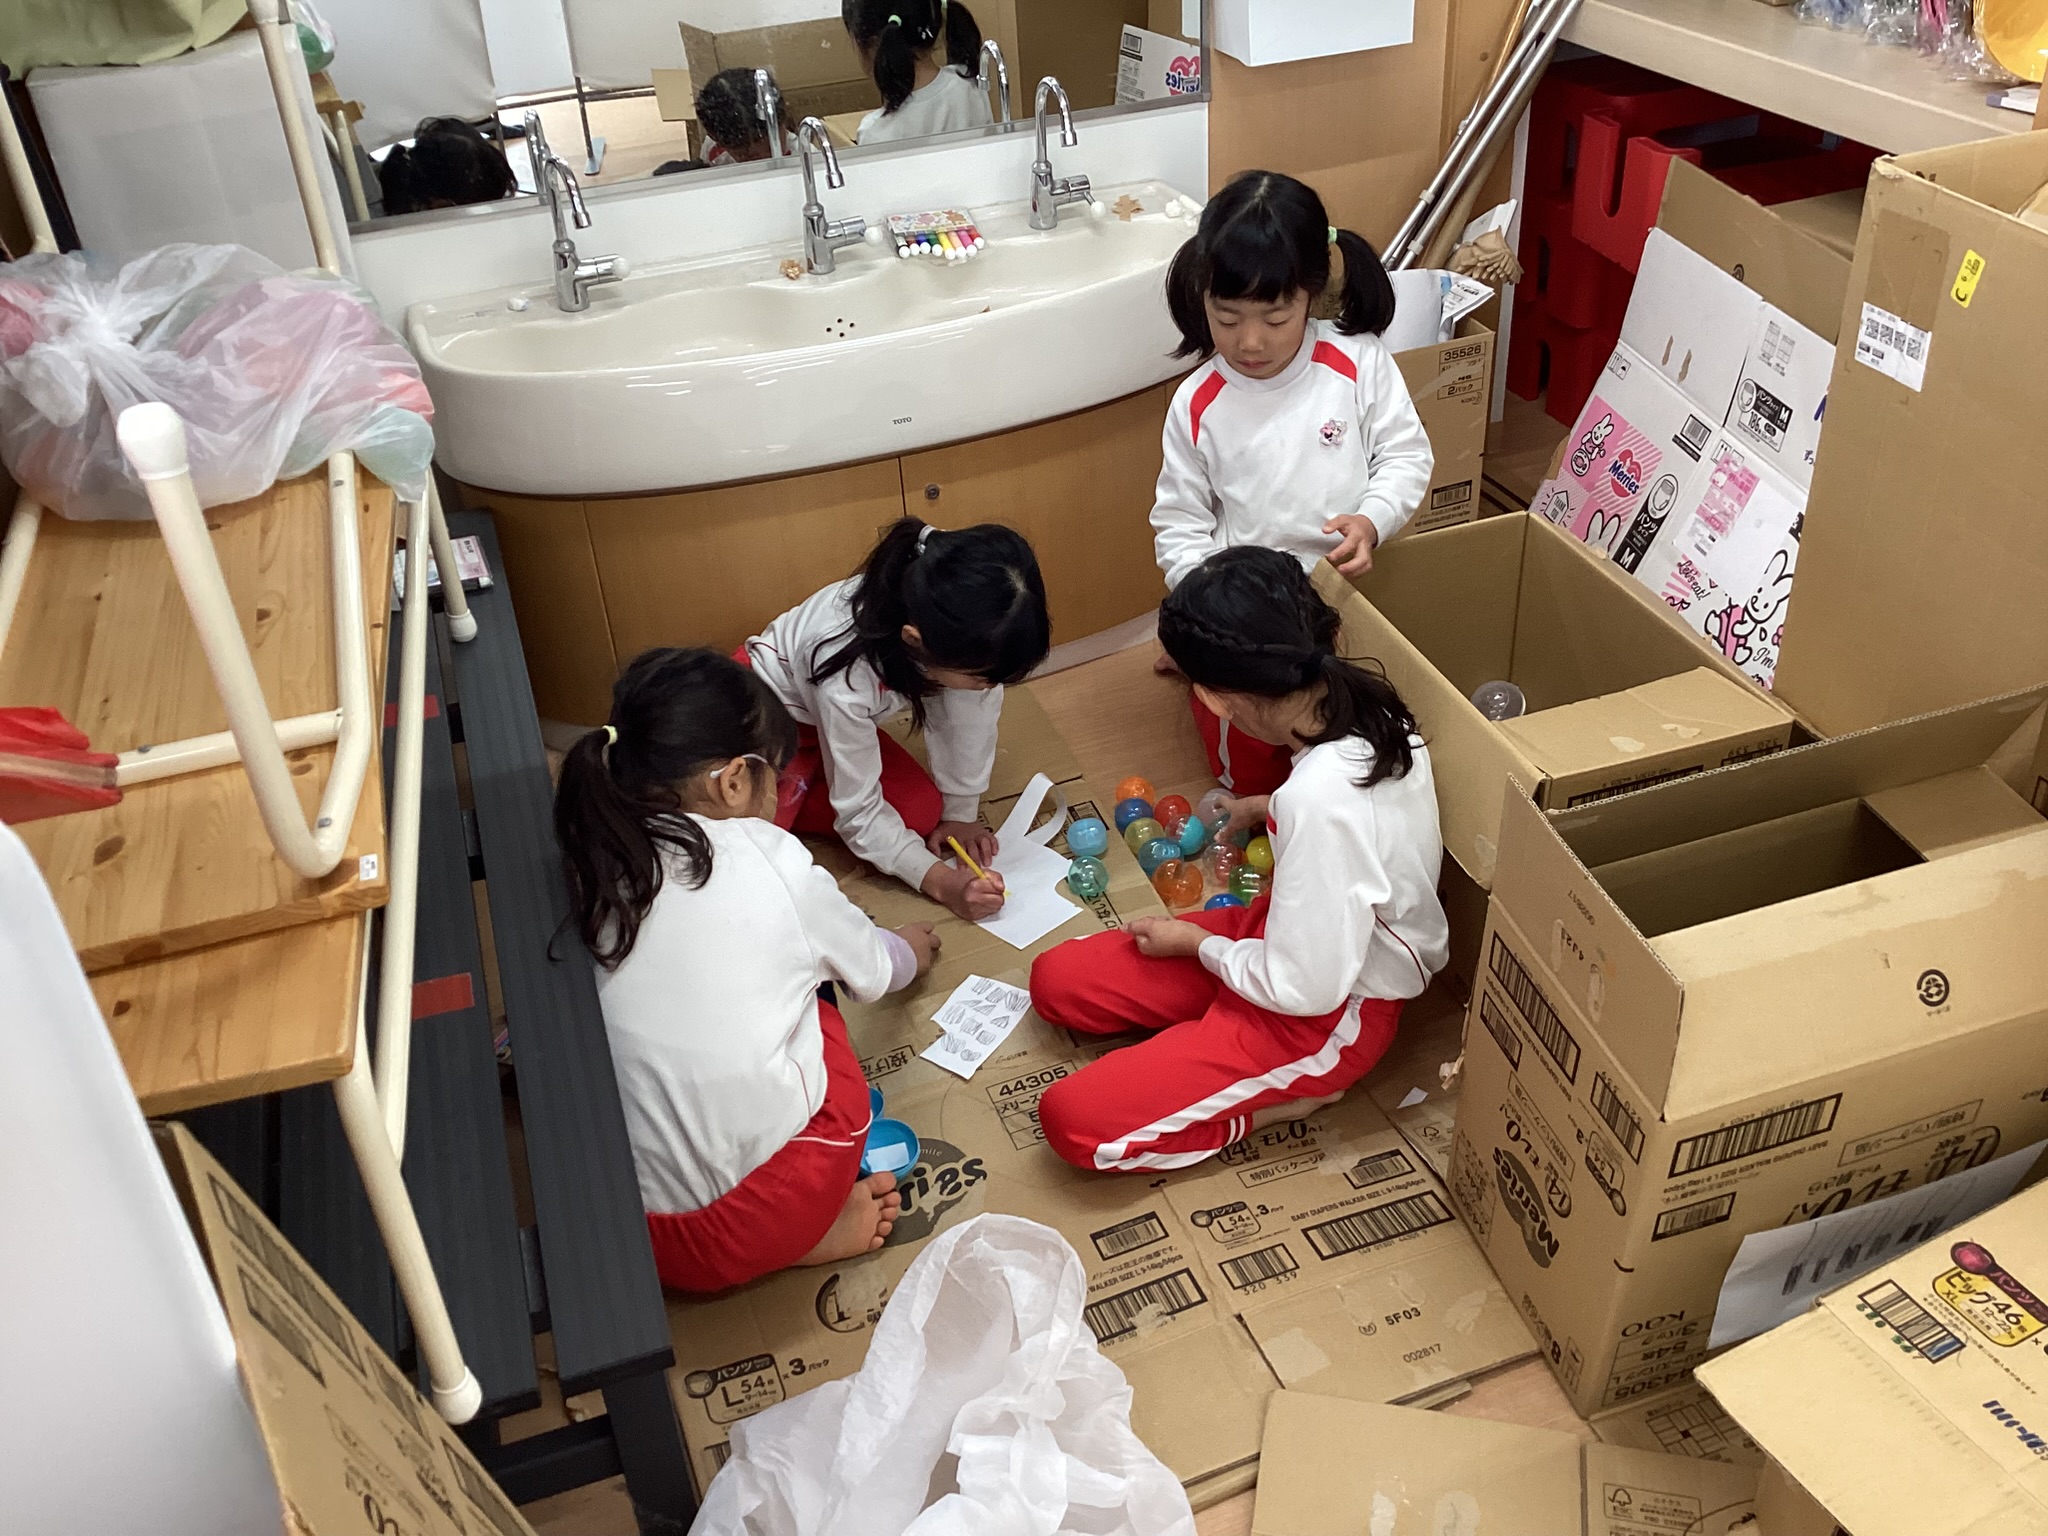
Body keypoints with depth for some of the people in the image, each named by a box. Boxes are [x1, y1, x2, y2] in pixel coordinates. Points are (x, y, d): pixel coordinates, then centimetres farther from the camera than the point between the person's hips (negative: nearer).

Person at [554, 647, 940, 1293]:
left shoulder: (586, 873, -2)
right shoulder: (775, 866, -9)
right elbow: (872, 969, 11)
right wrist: (908, 952, 38)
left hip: (620, 1228, 3)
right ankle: (817, 1230, 9)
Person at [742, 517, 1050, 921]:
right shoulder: (848, 676, -41)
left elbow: (972, 712, -13)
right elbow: (857, 809, -27)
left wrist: (959, 813, -7)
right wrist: (940, 880, -28)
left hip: (845, 715, 6)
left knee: (922, 811, -11)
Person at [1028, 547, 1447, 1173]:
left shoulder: (1321, 800, -36)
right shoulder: (1369, 708, -10)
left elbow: (1304, 988, -26)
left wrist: (1196, 943, -10)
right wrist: (1277, 809, 16)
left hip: (1329, 1015, -9)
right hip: (1318, 940, 9)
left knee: (1074, 1122, -13)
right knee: (1055, 980, 8)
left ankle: (1293, 1094, 1)